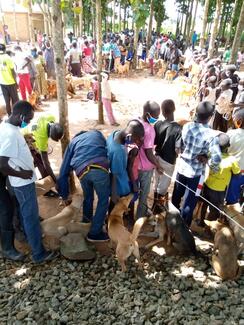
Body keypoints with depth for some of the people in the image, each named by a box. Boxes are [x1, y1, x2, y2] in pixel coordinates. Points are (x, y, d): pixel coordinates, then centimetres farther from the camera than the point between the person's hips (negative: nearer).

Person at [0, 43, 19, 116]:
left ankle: (10, 115, 17)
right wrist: (16, 81, -3)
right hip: (11, 82, -4)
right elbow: (13, 71, -12)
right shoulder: (8, 58, -11)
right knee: (15, 99, 7)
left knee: (7, 100, 11)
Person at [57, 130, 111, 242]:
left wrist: (65, 196, 36)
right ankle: (94, 233, 23)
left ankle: (86, 220, 49)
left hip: (82, 171, 2)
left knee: (88, 197, 29)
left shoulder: (73, 142, 35)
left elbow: (64, 172, 29)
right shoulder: (97, 133, 37)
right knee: (103, 200, 16)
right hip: (100, 168, -2)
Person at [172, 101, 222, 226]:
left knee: (177, 195, 28)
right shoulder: (210, 135, -26)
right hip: (195, 173, -5)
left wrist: (188, 154, 2)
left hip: (181, 167, 5)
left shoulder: (186, 126, -12)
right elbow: (216, 158, -33)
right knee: (189, 202, 14)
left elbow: (179, 147, -3)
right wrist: (210, 163, -14)